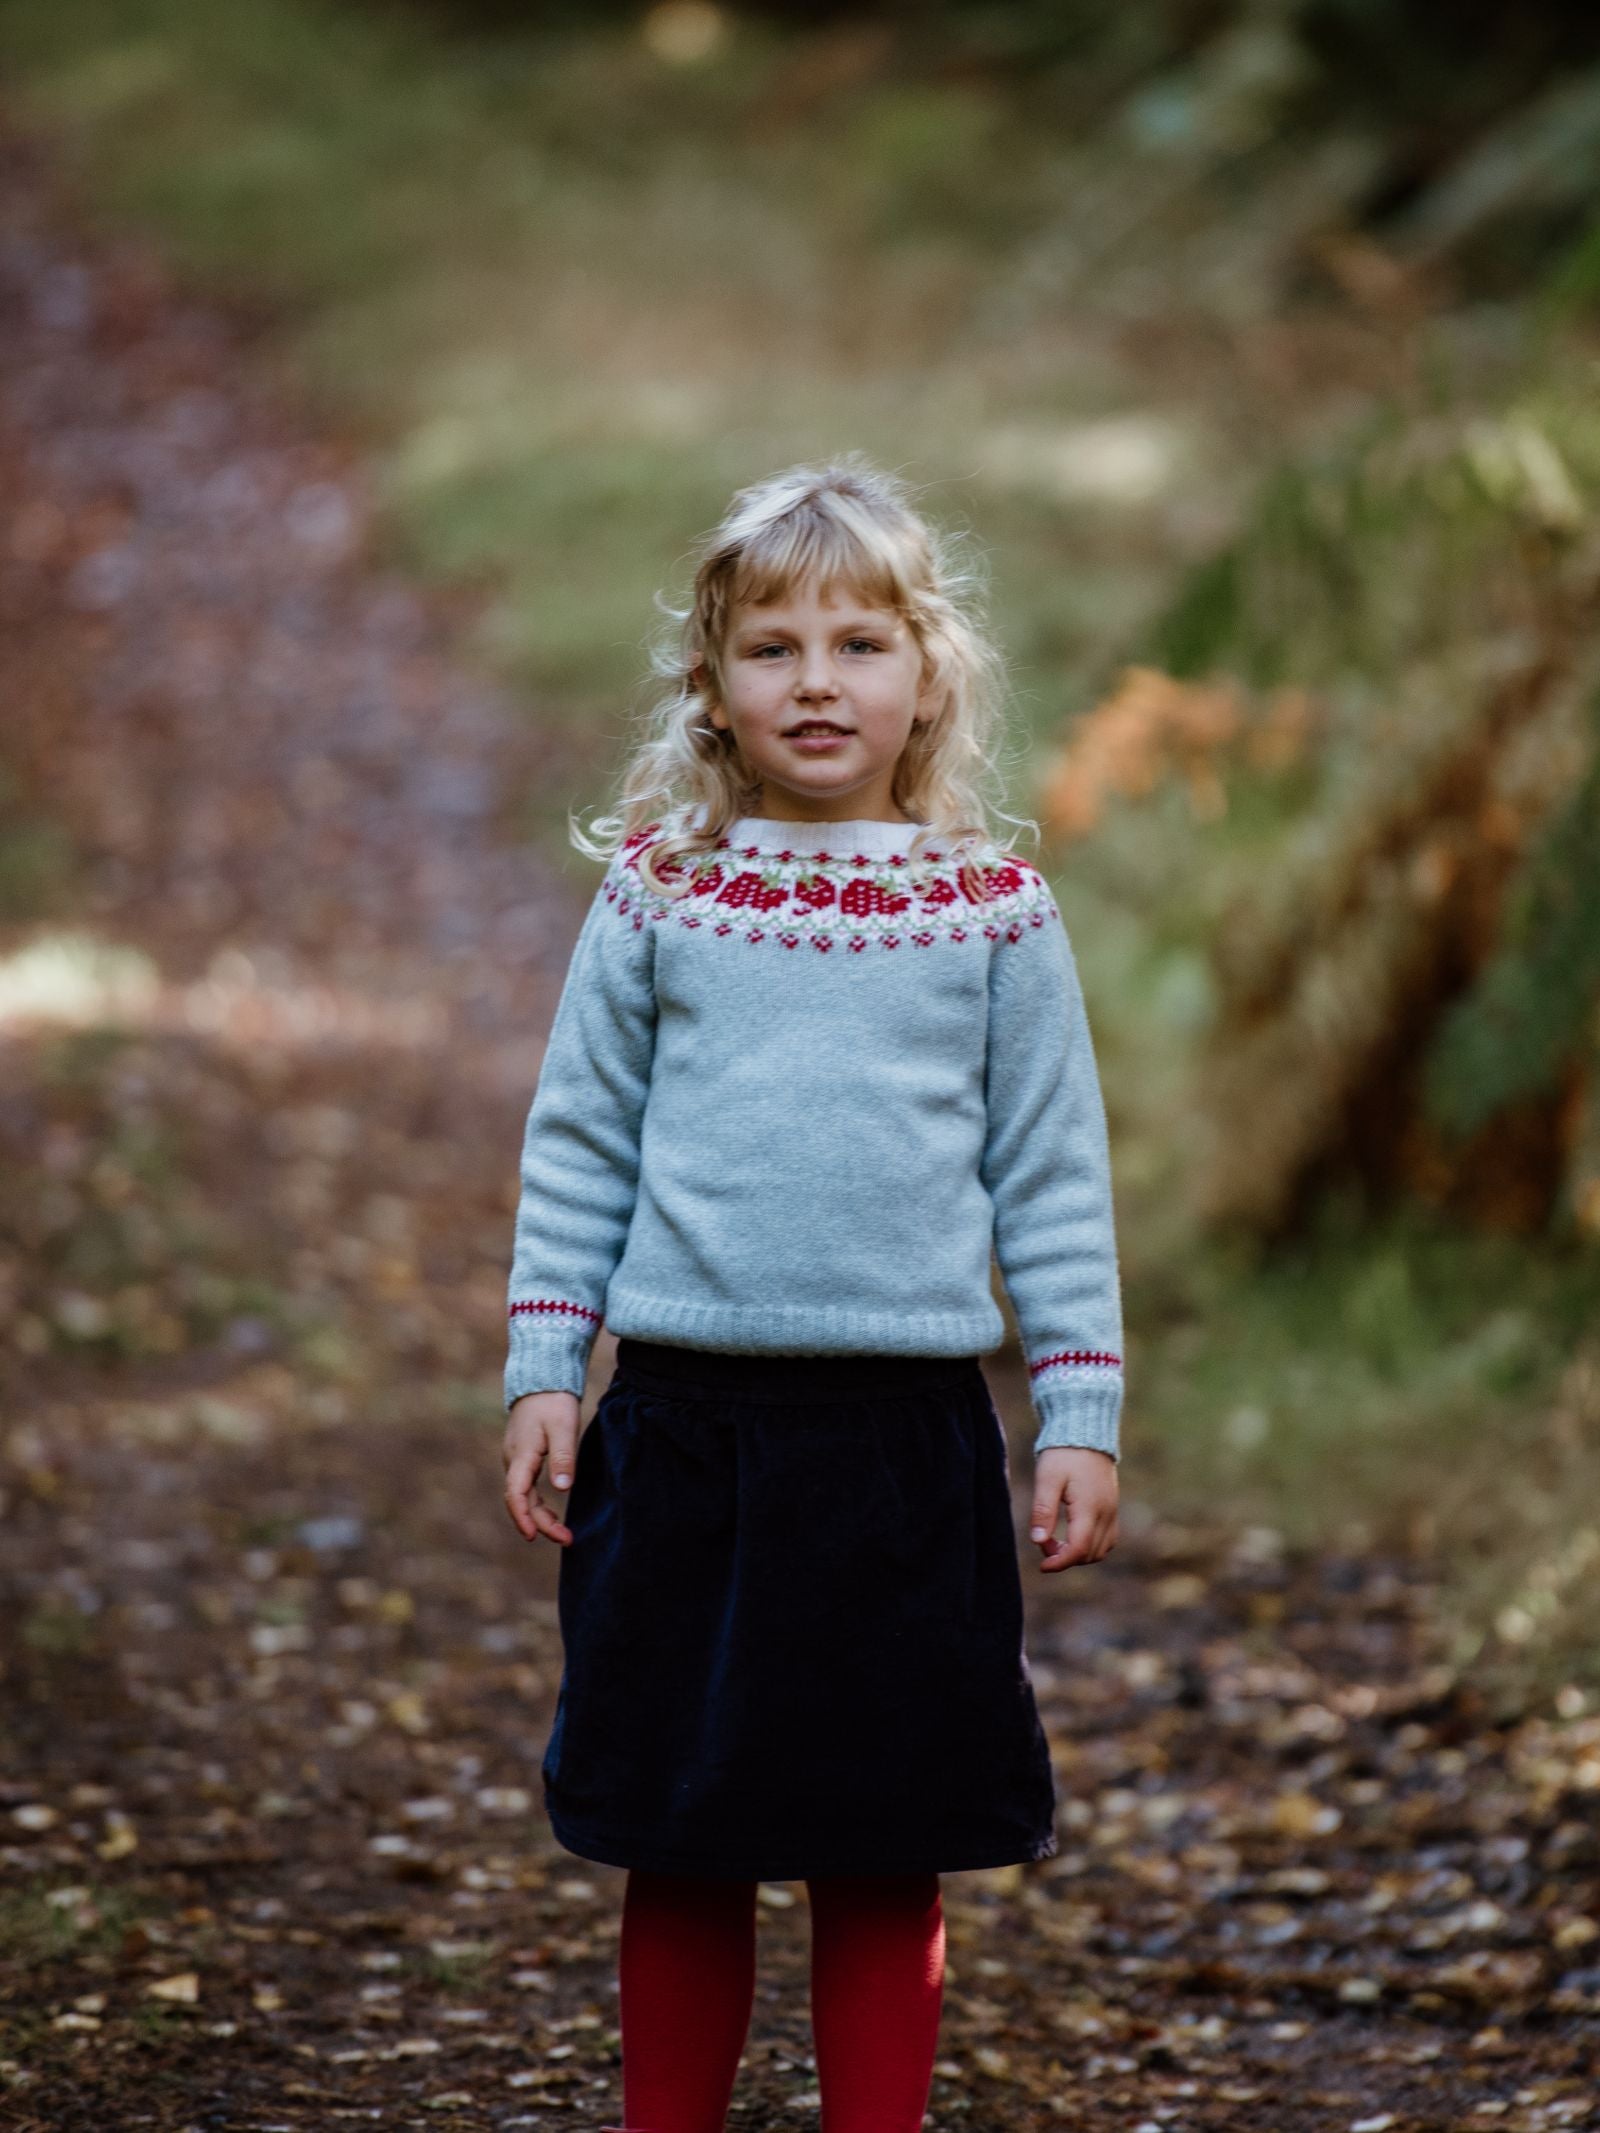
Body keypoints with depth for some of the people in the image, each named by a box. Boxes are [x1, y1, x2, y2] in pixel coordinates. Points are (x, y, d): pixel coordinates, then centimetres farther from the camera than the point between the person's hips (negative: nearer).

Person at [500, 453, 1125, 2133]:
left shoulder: (992, 911, 3)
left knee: (885, 1864, 5)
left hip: (905, 1429, 0)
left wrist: (1078, 1417, 2)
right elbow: (579, 1147, 8)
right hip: (688, 1420, 0)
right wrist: (543, 1371, 3)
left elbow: (1053, 1177, 6)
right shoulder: (656, 896, 4)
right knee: (678, 1856, 7)